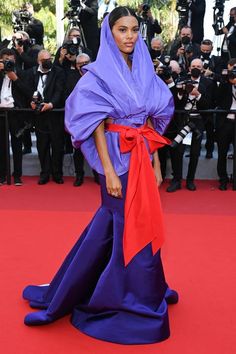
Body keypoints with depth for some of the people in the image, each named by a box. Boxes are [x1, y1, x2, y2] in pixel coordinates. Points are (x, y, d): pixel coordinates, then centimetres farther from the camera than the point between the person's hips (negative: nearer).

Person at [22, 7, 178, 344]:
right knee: (131, 229, -1)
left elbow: (150, 126, 12)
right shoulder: (99, 75, -6)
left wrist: (156, 164, 9)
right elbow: (98, 128, -11)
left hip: (142, 158, 7)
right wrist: (109, 171, -18)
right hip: (118, 158, -6)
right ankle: (139, 306, 15)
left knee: (121, 224, 12)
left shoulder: (145, 73, 11)